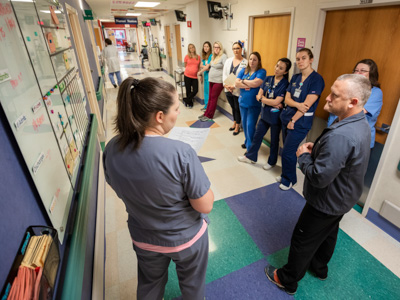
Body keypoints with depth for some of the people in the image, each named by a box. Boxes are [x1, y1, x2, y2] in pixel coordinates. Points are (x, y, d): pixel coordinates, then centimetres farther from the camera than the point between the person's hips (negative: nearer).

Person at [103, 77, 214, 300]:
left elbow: (122, 191, -1)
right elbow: (205, 206, -23)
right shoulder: (181, 153, -35)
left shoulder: (112, 149, -18)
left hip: (143, 238, 4)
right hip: (186, 238, -3)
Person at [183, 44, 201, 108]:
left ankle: (186, 100, 15)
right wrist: (190, 70, 1)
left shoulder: (198, 57, 8)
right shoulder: (187, 57, 1)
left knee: (195, 90, -5)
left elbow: (199, 67, 13)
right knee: (188, 90, 4)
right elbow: (185, 66, 9)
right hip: (187, 76, -2)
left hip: (195, 76, 2)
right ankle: (190, 103, 23)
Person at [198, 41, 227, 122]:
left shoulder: (223, 56, -10)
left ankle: (209, 116, 5)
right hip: (211, 80, 7)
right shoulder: (213, 56, 15)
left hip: (218, 81, -7)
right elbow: (210, 66, 24)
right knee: (210, 98, 11)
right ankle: (206, 114, 17)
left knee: (213, 98, -2)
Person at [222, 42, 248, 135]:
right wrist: (226, 84, -8)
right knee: (233, 107, 19)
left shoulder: (245, 62, -10)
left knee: (237, 108, 6)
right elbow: (224, 74, 6)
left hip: (238, 91, -5)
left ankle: (237, 127, 22)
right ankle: (234, 123, 37)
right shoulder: (228, 61, 8)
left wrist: (234, 86, -21)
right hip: (228, 89, 5)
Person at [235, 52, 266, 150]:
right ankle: (247, 142, 34)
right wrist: (249, 85, -17)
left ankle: (250, 148, 4)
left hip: (254, 104, -5)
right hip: (243, 102, 5)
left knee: (250, 125, -8)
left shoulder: (261, 72, -6)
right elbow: (236, 83, -5)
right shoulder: (243, 71, 8)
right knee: (244, 124, 15)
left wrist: (243, 81, -8)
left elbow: (255, 83, -22)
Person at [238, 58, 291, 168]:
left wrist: (262, 98, -10)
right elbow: (259, 95, -5)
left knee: (274, 140, 12)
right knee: (257, 136, 15)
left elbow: (276, 101, -22)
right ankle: (251, 157, 32)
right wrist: (273, 103, -17)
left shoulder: (285, 84, -14)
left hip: (275, 117, -5)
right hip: (264, 114, 5)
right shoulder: (268, 79, 1)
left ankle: (272, 162, 31)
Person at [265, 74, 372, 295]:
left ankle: (287, 280, 33)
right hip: (343, 198, 9)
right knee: (328, 234, 29)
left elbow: (319, 178, -34)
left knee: (302, 242, 11)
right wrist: (317, 148, -5)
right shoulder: (361, 124, -4)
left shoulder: (340, 136, -37)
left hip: (326, 202, -9)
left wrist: (303, 156, -19)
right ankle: (319, 267, 54)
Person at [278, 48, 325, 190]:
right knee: (288, 150, 14)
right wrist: (297, 104, -18)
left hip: (300, 122, -6)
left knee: (287, 152, -2)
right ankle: (285, 175, 32)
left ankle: (289, 180, 19)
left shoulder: (317, 79, -11)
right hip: (286, 117, 6)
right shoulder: (295, 77, 9)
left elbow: (307, 104, -17)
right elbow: (287, 98, 3)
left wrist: (293, 120, -13)